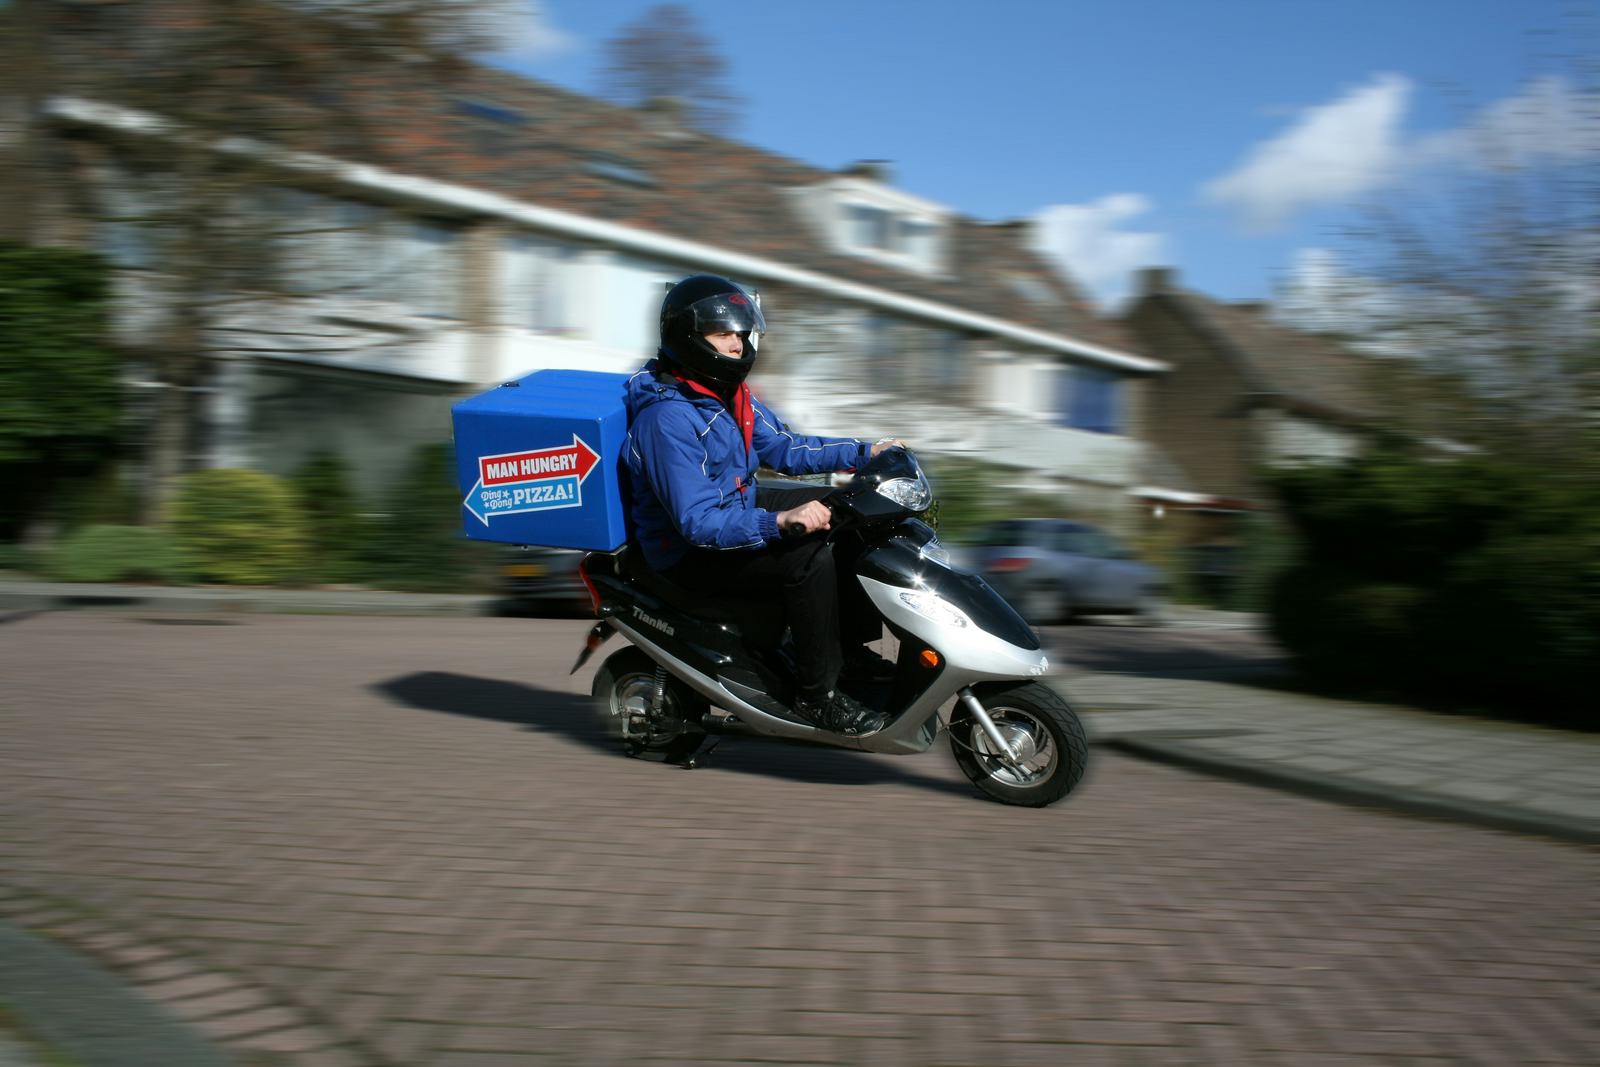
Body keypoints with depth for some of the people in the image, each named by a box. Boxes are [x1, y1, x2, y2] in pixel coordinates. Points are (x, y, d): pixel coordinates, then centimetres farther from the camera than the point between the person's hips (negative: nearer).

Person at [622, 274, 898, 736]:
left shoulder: (728, 393, 3)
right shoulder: (667, 419, -27)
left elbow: (782, 447, 13)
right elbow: (697, 522, -32)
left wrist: (864, 452, 4)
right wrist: (780, 523, -43)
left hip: (737, 505, 10)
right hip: (691, 553, -10)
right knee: (808, 558, -28)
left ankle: (850, 643, 10)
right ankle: (816, 693, -15)